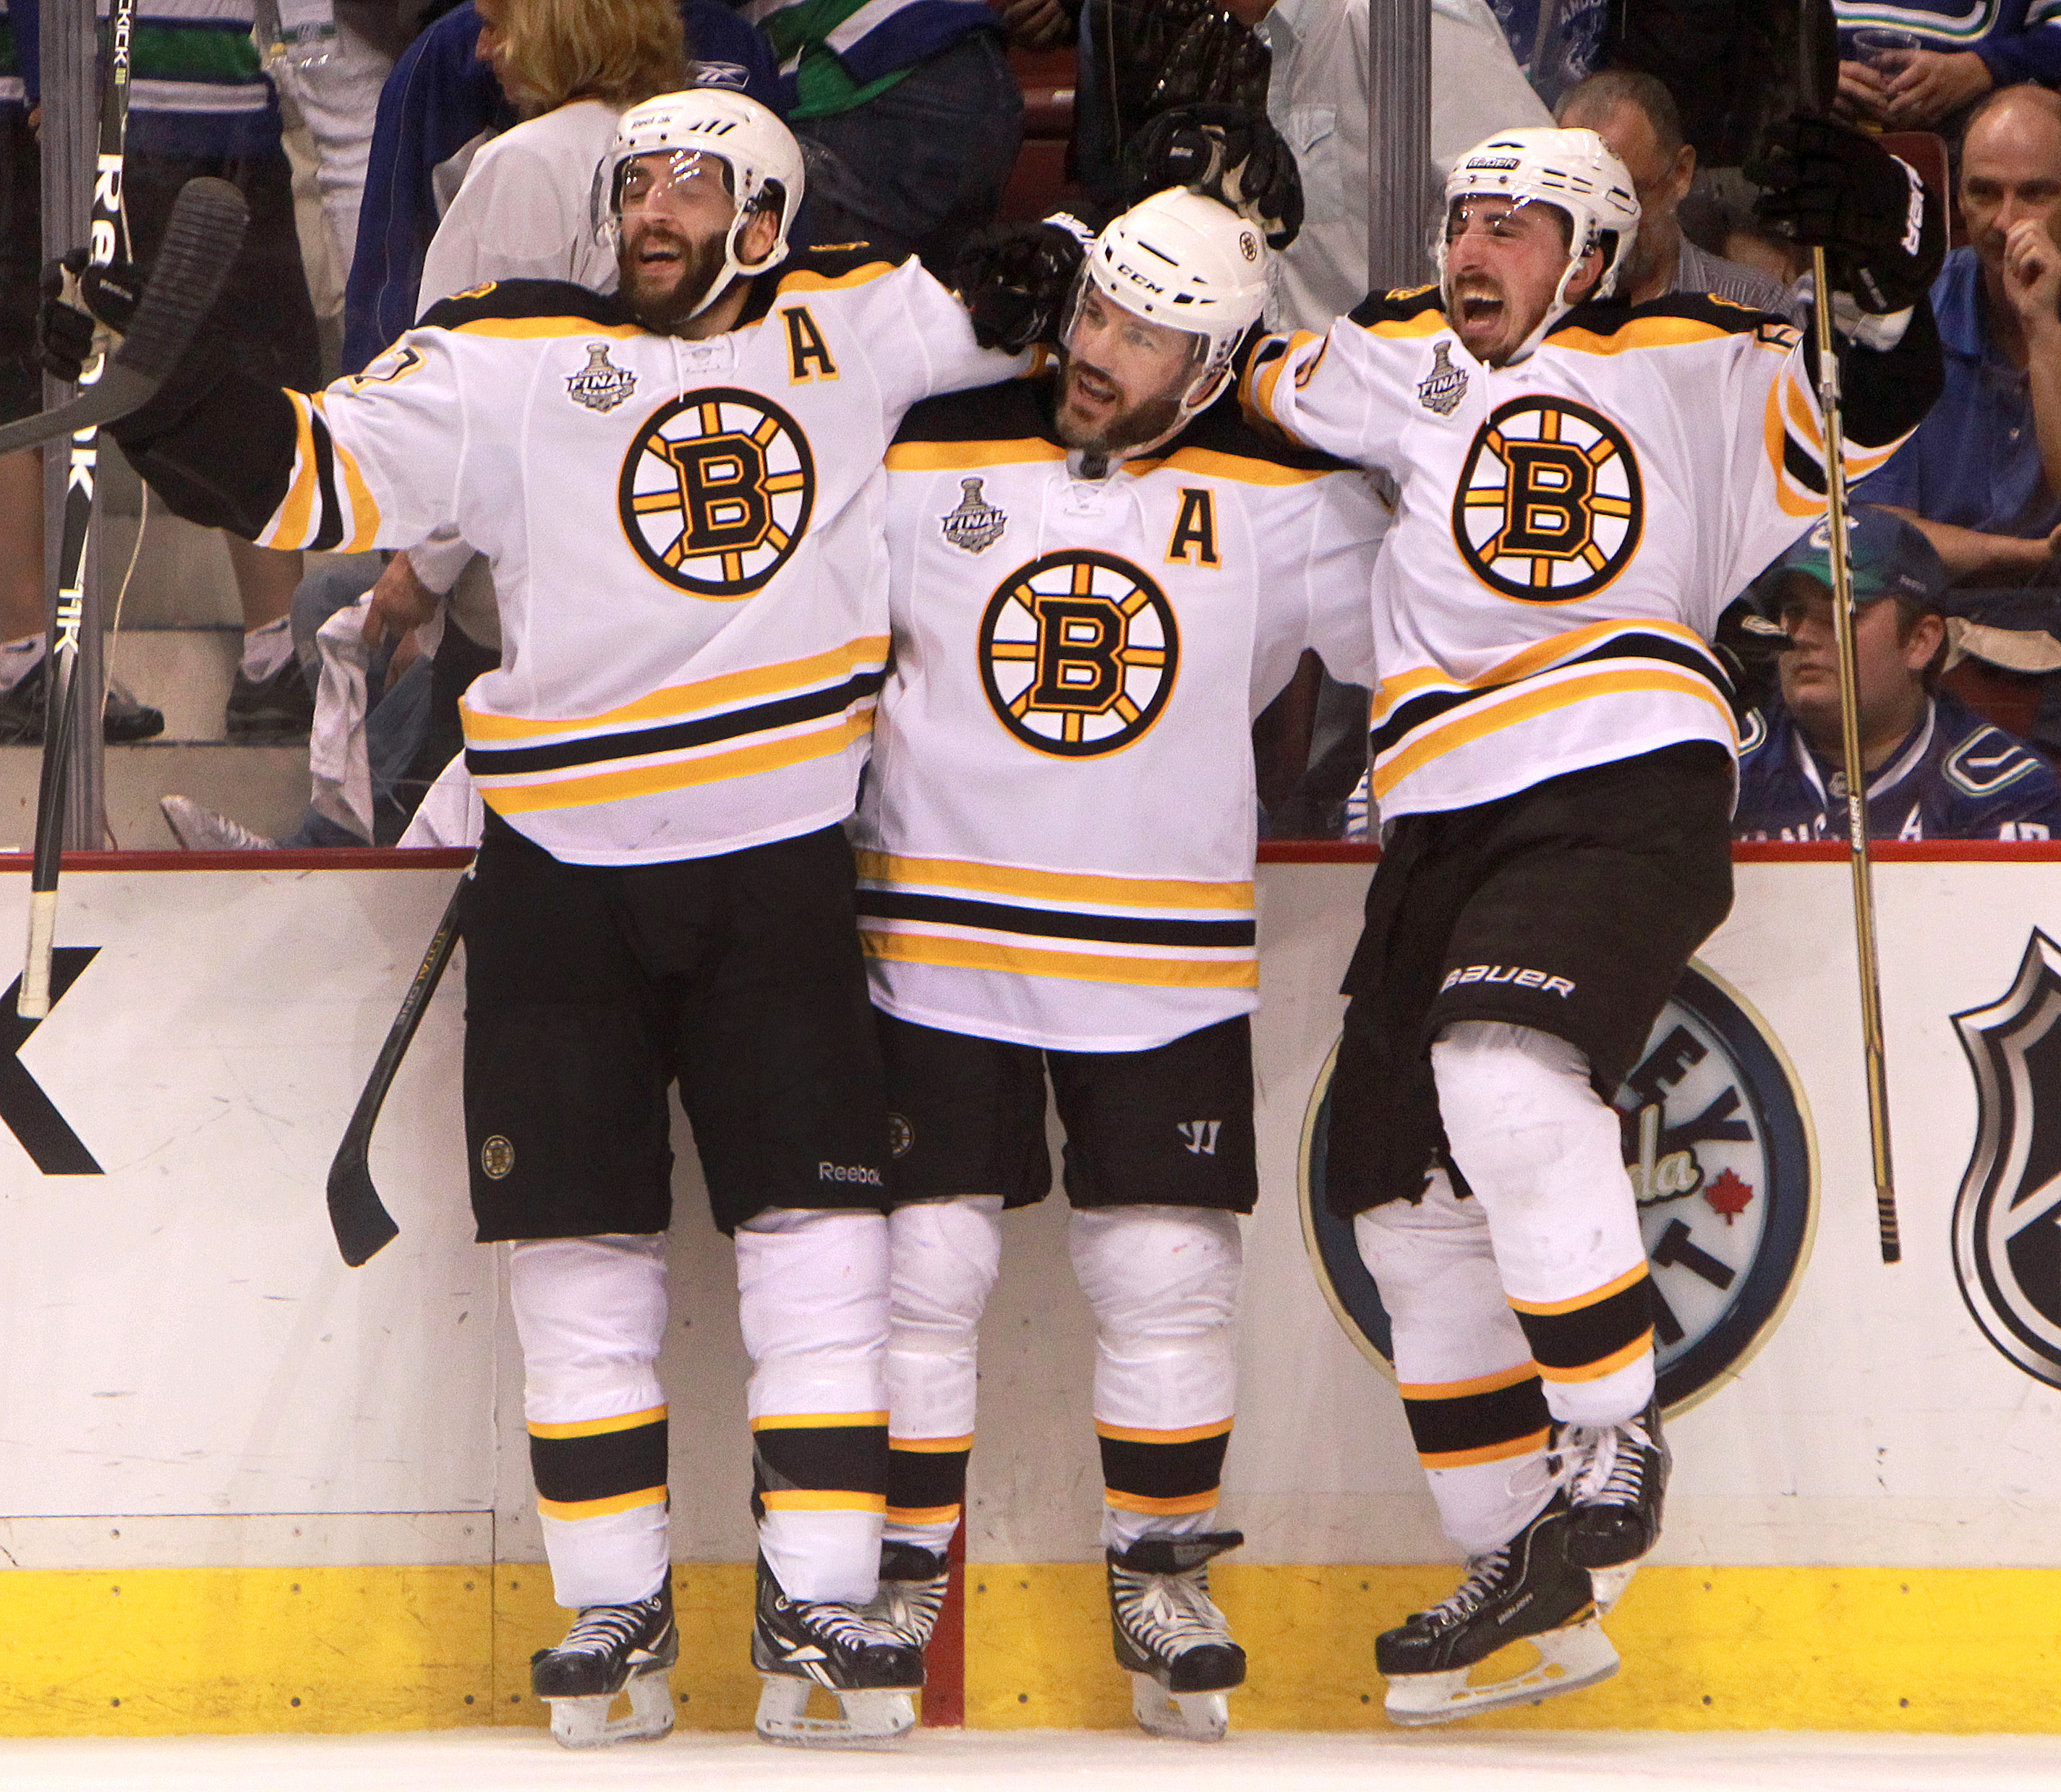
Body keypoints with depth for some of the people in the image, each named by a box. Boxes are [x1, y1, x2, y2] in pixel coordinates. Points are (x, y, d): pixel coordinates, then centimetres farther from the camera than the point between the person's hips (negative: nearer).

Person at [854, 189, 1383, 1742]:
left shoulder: (1289, 499, -3)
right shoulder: (930, 464, -2)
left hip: (1168, 957, 0)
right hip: (939, 939, 0)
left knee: (1168, 1273, 0)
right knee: (922, 1257, -3)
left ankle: (1162, 1578, 16)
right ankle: (897, 1576, 10)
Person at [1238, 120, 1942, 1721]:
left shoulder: (1687, 368, 6)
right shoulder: (1399, 361, 18)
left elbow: (1860, 414, -5)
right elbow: (1237, 397, 24)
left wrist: (1887, 278, -23)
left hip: (1627, 790, -6)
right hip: (1444, 832, 6)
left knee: (1504, 1072, -30)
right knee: (1411, 1201, 5)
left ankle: (1615, 1445, -15)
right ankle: (1533, 1586, 14)